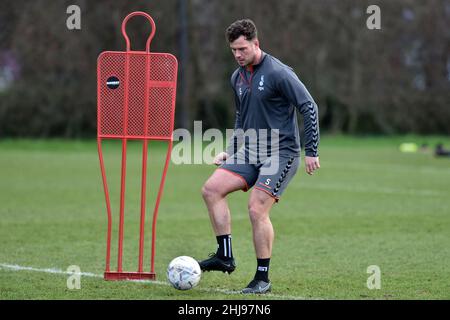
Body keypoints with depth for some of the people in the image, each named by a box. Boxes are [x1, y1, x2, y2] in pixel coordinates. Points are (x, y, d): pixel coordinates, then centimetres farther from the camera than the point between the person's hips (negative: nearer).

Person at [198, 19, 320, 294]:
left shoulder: (278, 73, -14)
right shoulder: (237, 78, 11)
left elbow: (310, 108, -13)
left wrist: (311, 152, -15)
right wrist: (231, 152, 21)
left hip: (281, 153, -8)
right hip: (250, 152, 8)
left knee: (257, 210, -16)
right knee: (212, 189, -8)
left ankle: (263, 278, -4)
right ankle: (225, 257, -3)